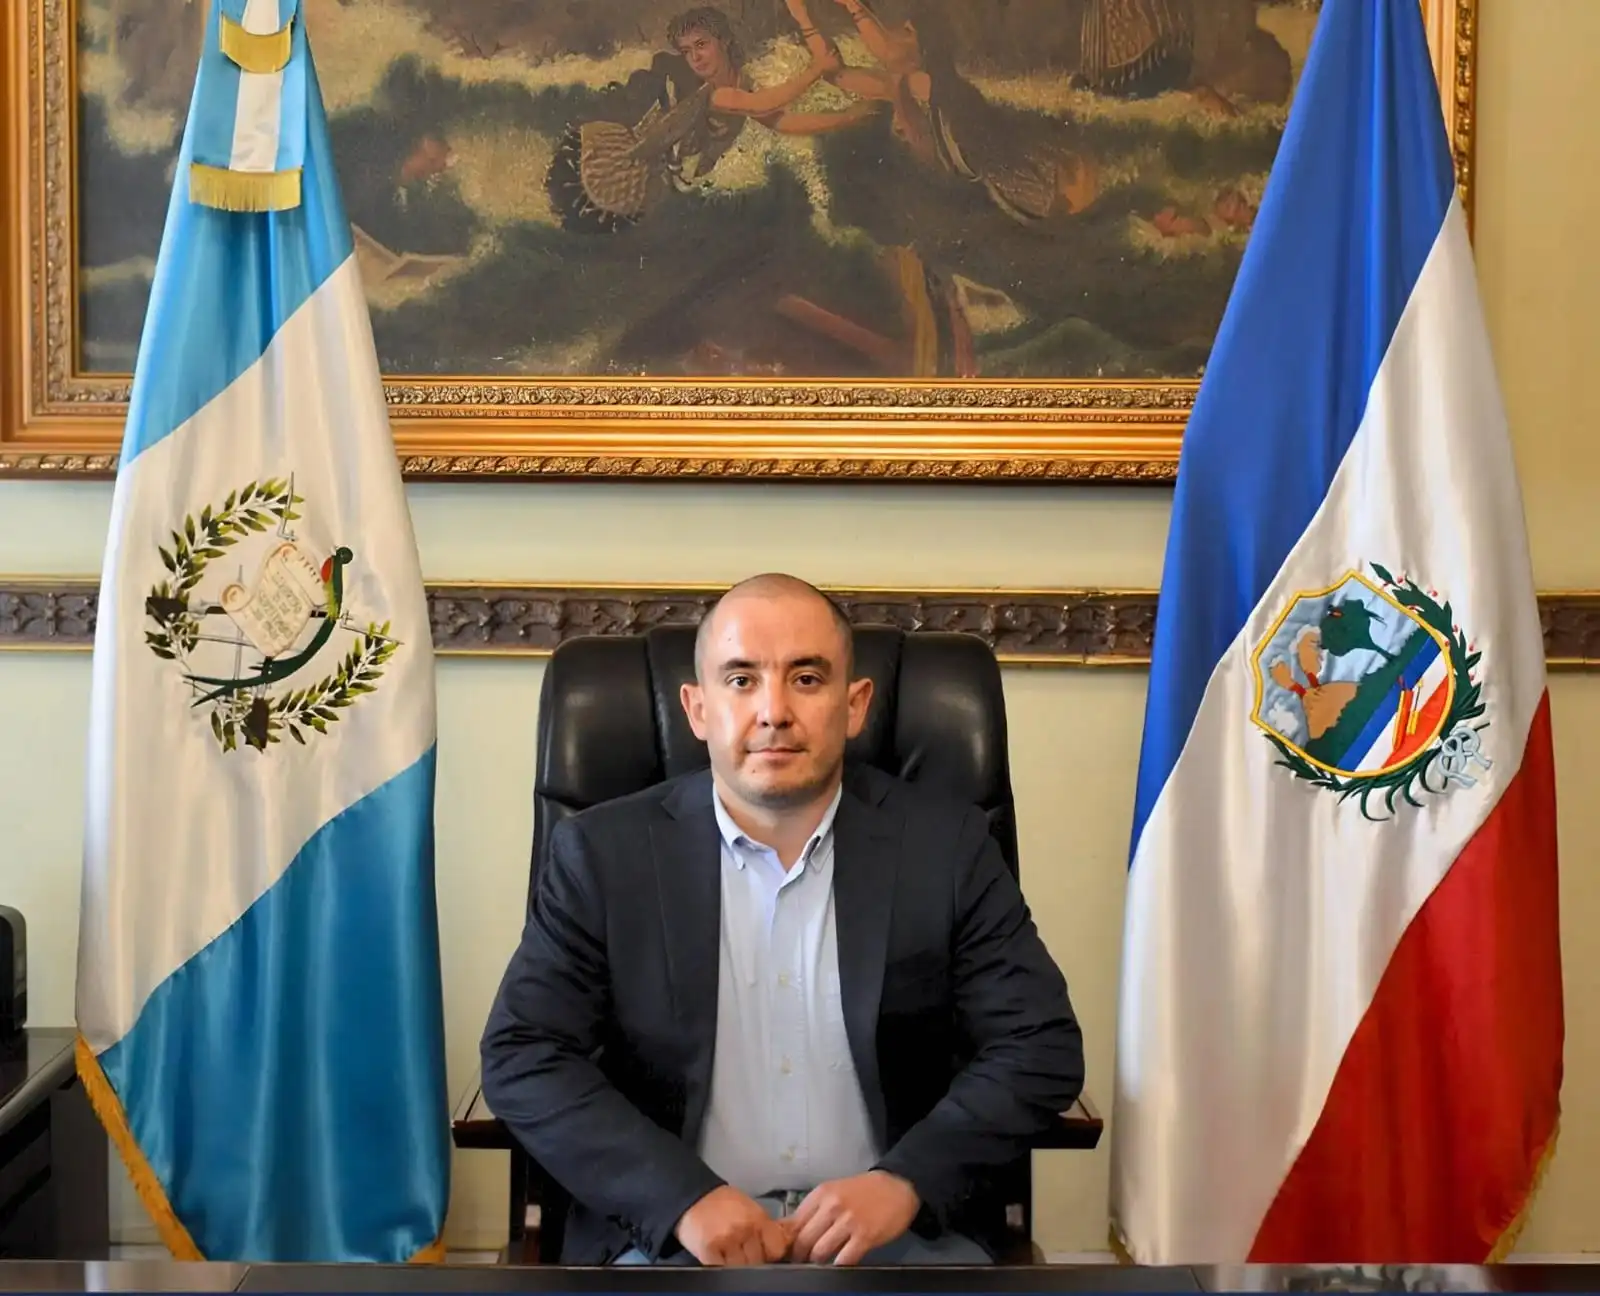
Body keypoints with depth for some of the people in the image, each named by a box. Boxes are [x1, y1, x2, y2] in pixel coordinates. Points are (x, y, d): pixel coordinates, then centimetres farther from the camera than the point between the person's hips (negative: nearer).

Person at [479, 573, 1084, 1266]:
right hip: (672, 1230, -1)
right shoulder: (602, 852, -1)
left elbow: (1040, 1046, 0)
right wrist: (684, 1196, -16)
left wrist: (907, 1181, -14)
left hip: (890, 1228, 1)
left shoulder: (945, 845, 1)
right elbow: (522, 1058, -3)